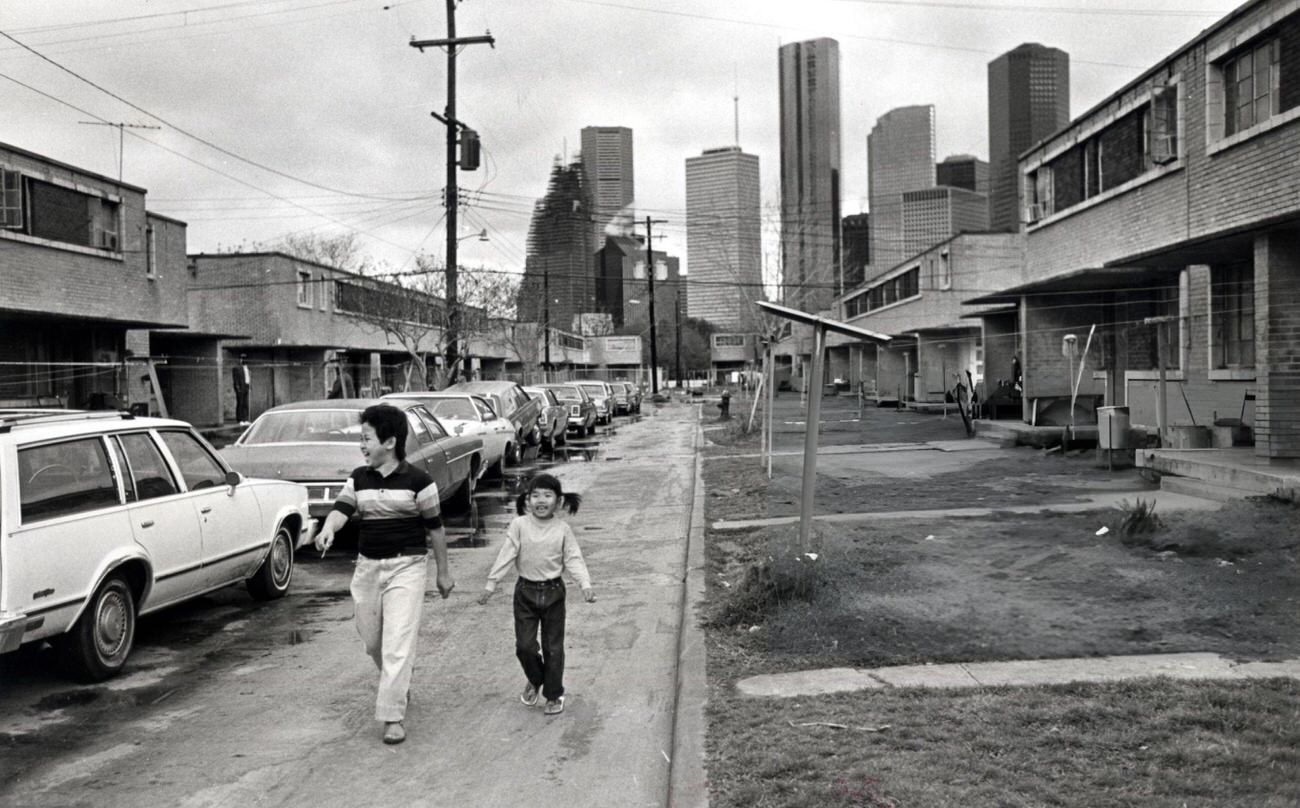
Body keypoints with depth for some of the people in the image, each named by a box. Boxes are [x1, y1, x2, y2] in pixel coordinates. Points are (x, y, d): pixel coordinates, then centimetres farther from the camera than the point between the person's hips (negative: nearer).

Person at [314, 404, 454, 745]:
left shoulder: (418, 480, -8)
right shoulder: (359, 479, 5)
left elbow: (435, 527, -2)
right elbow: (342, 509, -9)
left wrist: (443, 572, 3)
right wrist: (328, 529, -32)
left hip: (407, 566, -5)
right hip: (367, 566, 5)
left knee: (397, 643, -10)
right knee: (371, 639, 15)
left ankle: (393, 717, -4)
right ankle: (398, 685, 43)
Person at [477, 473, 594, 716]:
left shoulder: (562, 529, -5)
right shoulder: (519, 526, -6)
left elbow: (573, 559, -4)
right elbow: (506, 556, -5)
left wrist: (585, 585, -17)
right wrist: (490, 584, -7)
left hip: (553, 591, 0)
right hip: (525, 591, 0)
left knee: (553, 647, 6)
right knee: (524, 645, 2)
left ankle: (554, 694, 22)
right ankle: (534, 681, 31)